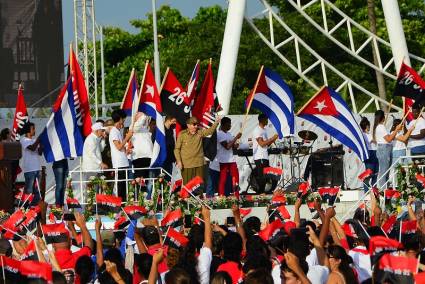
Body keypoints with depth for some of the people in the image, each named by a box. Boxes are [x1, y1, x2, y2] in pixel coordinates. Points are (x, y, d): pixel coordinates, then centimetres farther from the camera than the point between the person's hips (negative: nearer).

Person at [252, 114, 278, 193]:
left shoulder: (264, 130, 19)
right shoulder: (257, 130, -10)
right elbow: (262, 143, -18)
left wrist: (273, 140, 4)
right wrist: (272, 138, -13)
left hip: (265, 156, 10)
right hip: (259, 157, -10)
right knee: (261, 176, -11)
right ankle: (260, 193, -11)